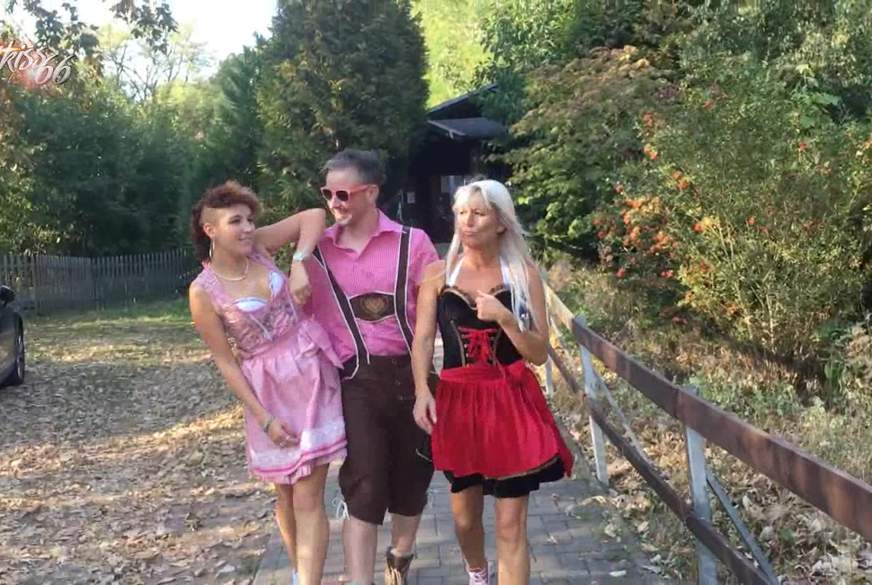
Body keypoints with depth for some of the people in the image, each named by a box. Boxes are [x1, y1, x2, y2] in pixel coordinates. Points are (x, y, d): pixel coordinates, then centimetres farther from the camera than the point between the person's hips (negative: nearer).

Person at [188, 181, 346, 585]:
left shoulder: (258, 245, -4)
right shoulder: (204, 292, -10)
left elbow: (315, 215, -6)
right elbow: (225, 362, -6)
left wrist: (299, 264, -19)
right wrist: (263, 417, -9)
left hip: (313, 373, 1)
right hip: (269, 388, -1)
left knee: (308, 497, -2)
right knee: (286, 493, 14)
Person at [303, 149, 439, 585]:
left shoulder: (411, 242, -2)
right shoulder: (316, 250, 2)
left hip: (412, 373, 1)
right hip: (357, 379, -1)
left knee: (412, 476, 15)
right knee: (363, 486, -7)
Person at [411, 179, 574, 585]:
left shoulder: (523, 274, -3)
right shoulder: (438, 274, 0)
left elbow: (539, 353, -4)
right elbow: (422, 339, -6)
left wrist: (505, 318, -20)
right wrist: (422, 392, -22)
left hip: (512, 403, -2)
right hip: (457, 401, 2)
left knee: (511, 525, -2)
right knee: (464, 514, 17)